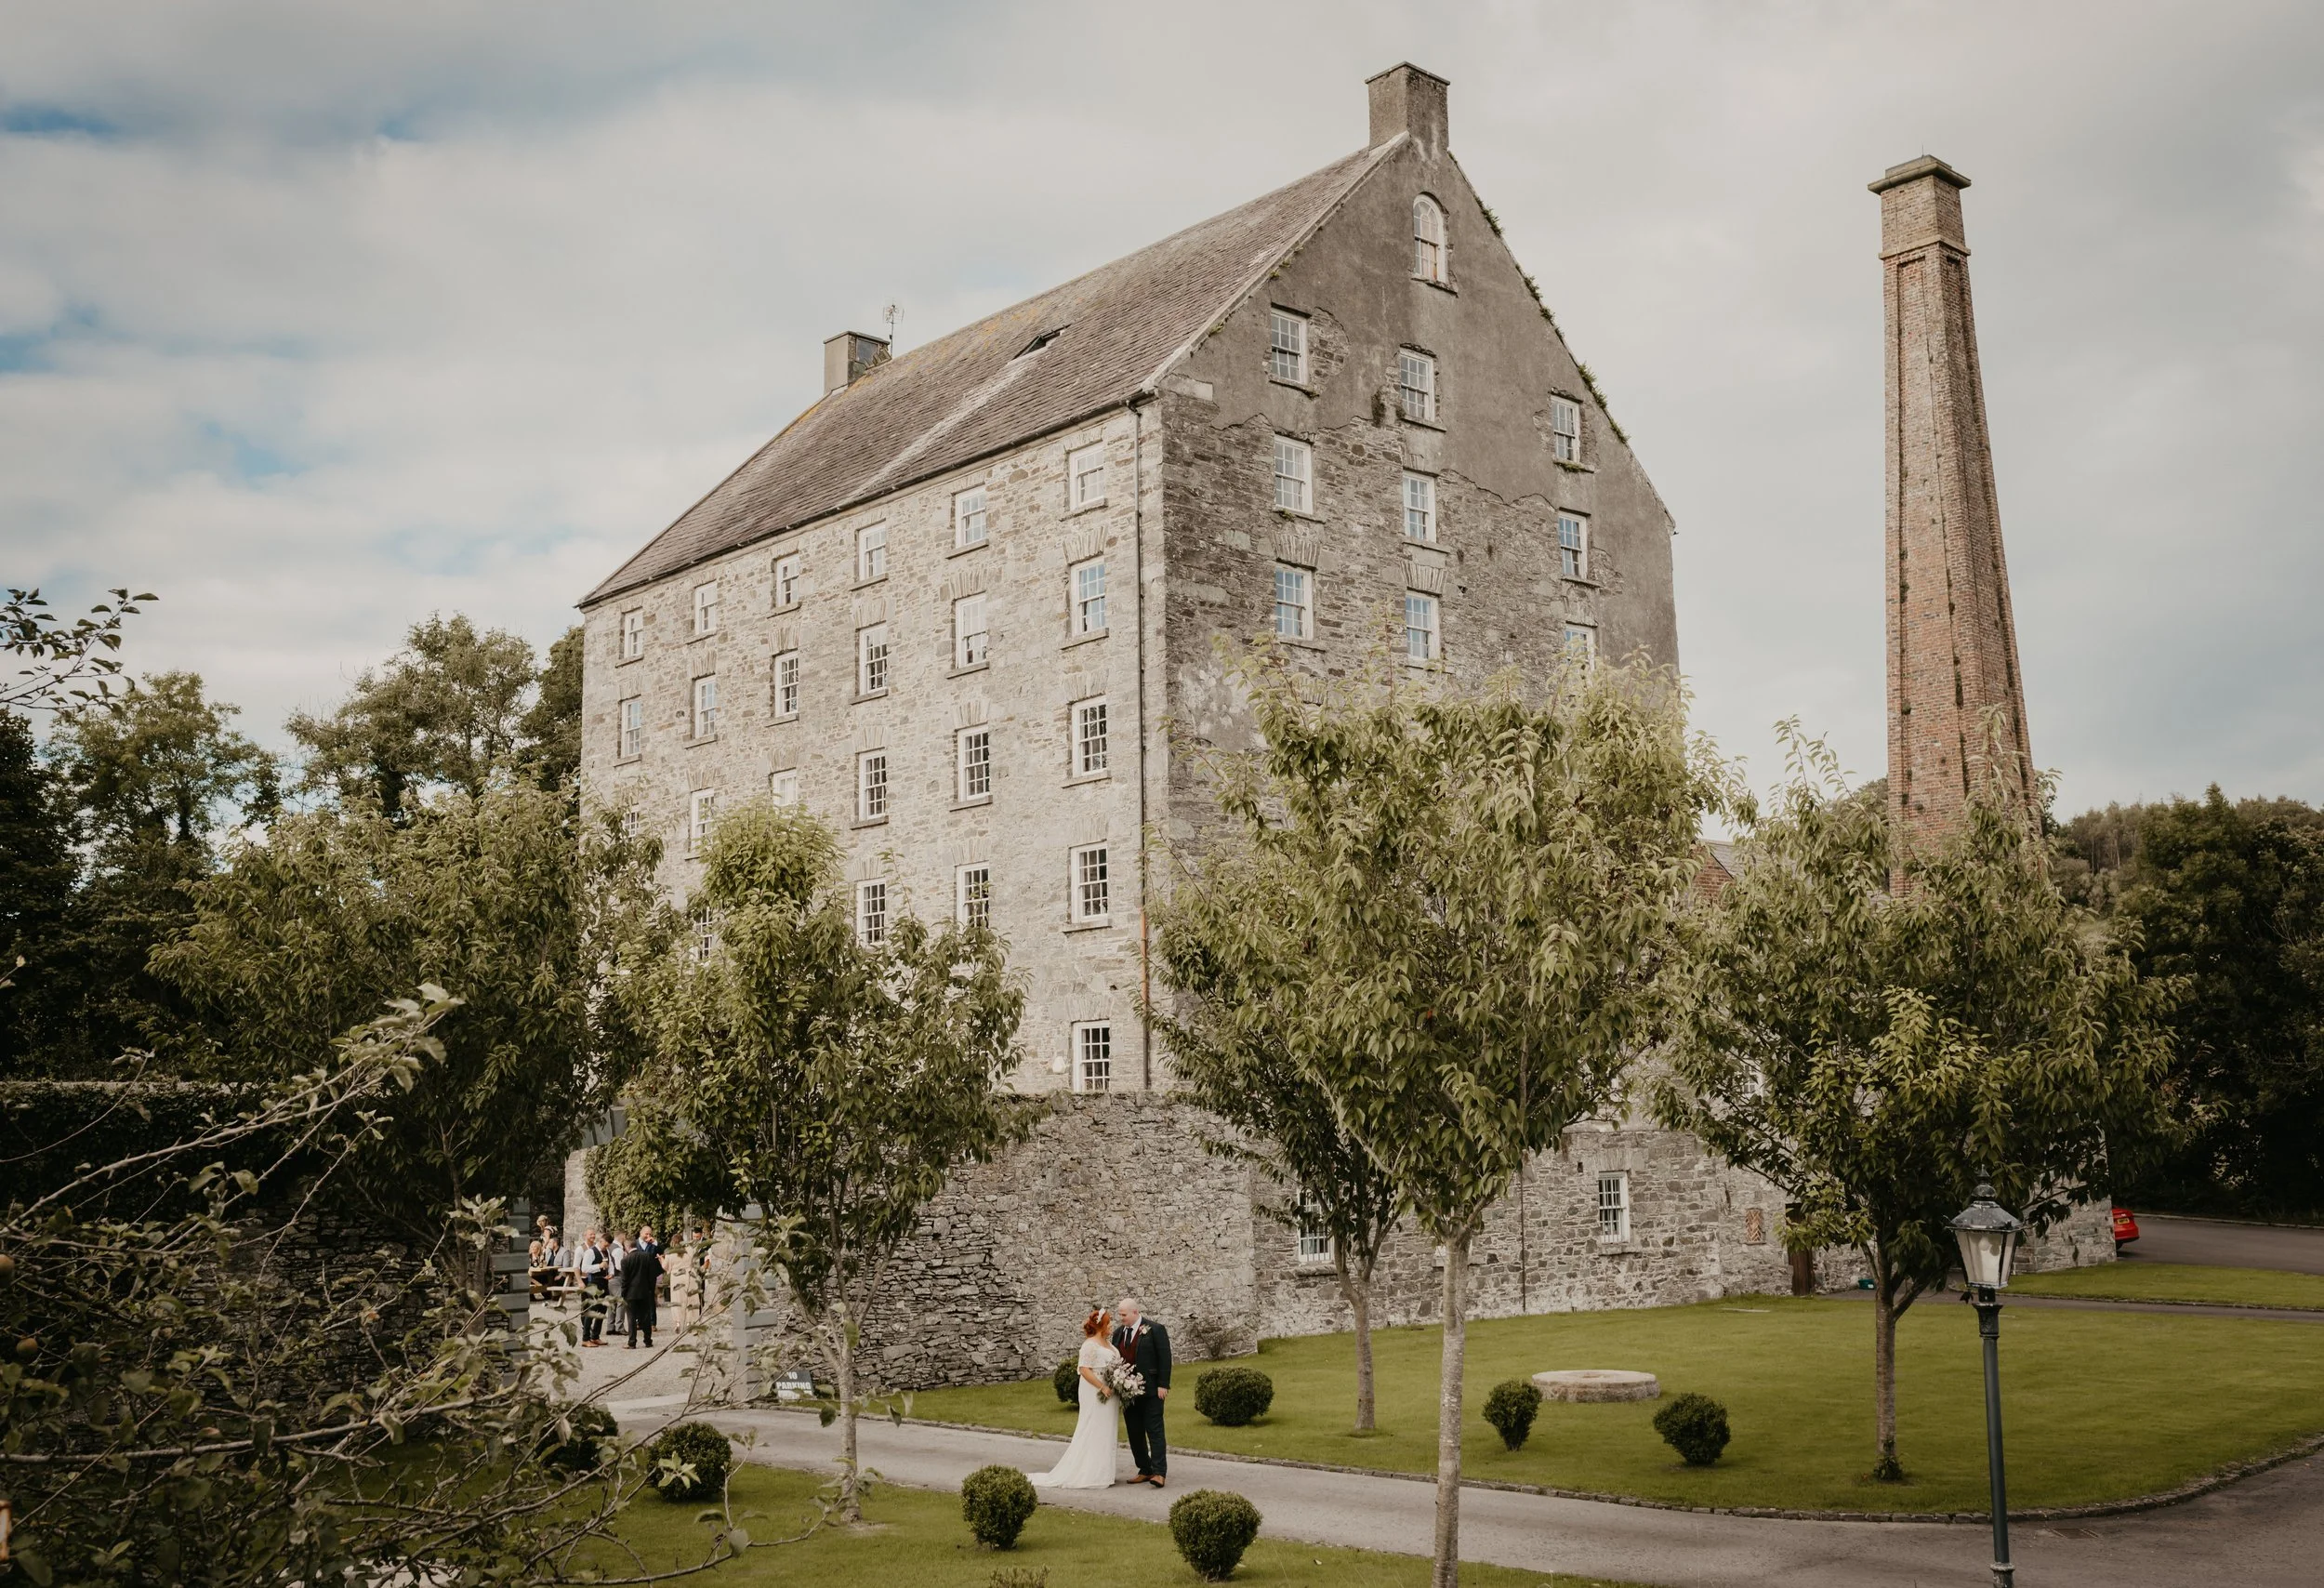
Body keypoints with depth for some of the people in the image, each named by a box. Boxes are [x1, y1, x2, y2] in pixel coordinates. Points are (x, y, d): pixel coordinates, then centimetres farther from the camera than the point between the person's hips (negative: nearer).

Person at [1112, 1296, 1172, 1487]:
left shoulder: (1155, 1330, -7)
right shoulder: (1118, 1332, 10)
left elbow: (1165, 1358, -9)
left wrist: (1163, 1385, -13)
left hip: (1150, 1391, -6)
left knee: (1154, 1430, -7)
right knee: (1134, 1433, 8)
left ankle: (1159, 1473, -9)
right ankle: (1145, 1471, 16)